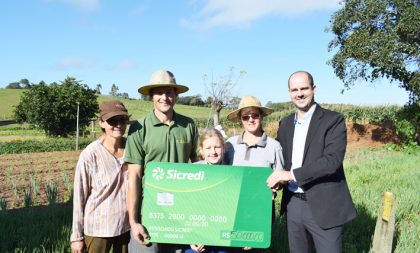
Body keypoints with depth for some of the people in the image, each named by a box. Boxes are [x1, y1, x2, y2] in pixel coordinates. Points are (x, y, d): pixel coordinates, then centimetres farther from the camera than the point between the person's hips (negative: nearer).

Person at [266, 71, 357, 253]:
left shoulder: (333, 120, -9)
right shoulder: (285, 124, 9)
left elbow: (333, 160, -21)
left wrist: (292, 174, -23)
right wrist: (276, 179, -5)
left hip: (323, 207, -5)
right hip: (293, 204, 5)